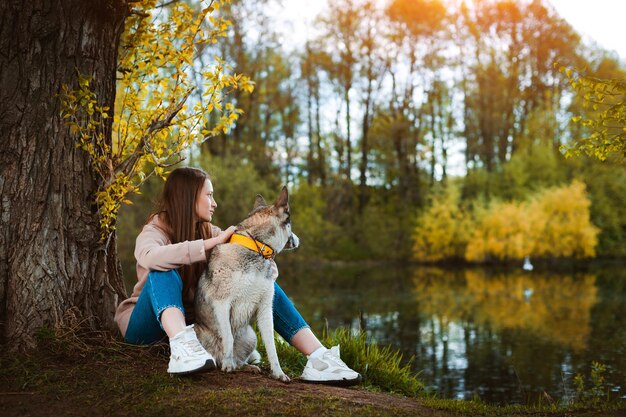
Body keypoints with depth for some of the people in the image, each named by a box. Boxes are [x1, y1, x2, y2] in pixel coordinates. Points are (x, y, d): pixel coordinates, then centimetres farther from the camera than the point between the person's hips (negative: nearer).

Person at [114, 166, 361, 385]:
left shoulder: (209, 232, 3)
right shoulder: (155, 230, -12)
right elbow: (150, 257, -40)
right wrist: (213, 243, -37)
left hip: (194, 322, 5)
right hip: (147, 323, -5)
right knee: (164, 272, -32)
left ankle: (318, 359, -24)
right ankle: (182, 350, -54)